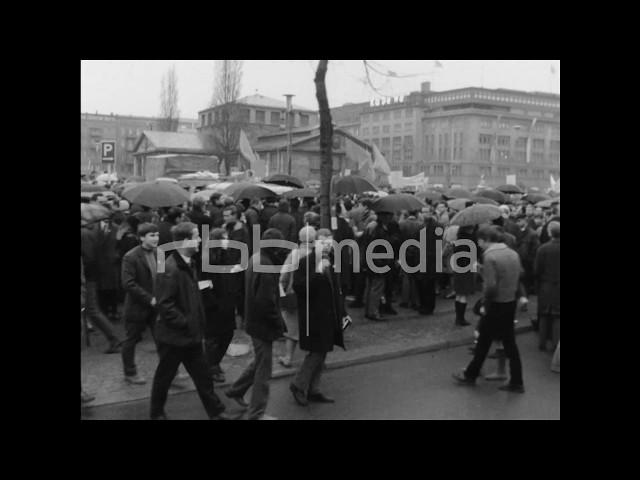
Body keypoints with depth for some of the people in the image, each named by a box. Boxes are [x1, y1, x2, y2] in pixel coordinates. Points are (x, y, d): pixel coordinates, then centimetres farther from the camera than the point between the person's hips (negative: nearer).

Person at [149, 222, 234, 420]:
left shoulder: (189, 264, 6)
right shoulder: (169, 269, -23)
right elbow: (165, 305, -24)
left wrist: (198, 321, 11)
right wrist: (186, 324, -19)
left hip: (192, 334, 8)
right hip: (173, 336, -8)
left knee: (203, 375, 14)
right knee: (164, 377, 12)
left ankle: (216, 411, 24)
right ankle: (157, 413, 32)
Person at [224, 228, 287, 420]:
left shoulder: (256, 257, 4)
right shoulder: (266, 265, -26)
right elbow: (266, 301, -27)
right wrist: (279, 323, -15)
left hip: (253, 319, 9)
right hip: (263, 323, -9)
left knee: (260, 361, 27)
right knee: (263, 368, 5)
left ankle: (236, 390, 39)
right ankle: (257, 413, 17)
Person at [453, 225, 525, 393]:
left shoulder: (489, 256, -17)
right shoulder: (513, 253, 6)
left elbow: (490, 286, -23)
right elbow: (520, 276, 7)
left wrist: (485, 303, -10)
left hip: (496, 305, -7)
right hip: (511, 303, 7)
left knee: (484, 341, 8)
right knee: (509, 343, 13)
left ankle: (470, 375, 24)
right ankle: (516, 382, 18)